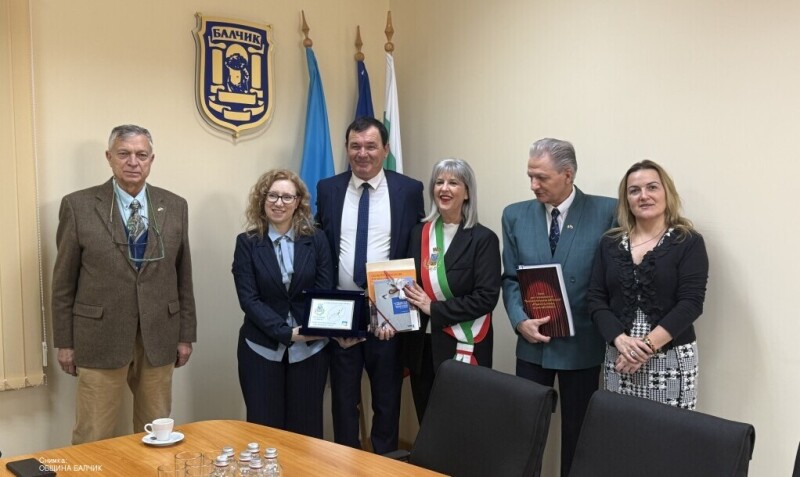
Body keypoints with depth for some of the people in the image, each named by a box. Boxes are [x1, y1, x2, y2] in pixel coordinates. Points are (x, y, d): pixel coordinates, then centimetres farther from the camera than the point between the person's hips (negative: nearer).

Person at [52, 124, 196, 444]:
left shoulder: (175, 207, 5)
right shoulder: (78, 205, -3)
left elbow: (183, 276, 8)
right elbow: (64, 281, 0)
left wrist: (186, 334, 7)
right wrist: (64, 341, -1)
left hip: (158, 337, 3)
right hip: (100, 338, -2)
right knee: (93, 439, 5)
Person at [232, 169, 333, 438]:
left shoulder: (316, 240, 3)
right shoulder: (247, 243, -1)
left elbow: (326, 292, 0)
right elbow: (248, 298, -8)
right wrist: (286, 332, -19)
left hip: (309, 348, 1)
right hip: (262, 348, -1)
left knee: (306, 428, 9)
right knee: (264, 428, 4)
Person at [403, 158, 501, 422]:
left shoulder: (483, 239, -7)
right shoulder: (418, 233, 7)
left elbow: (486, 298, -14)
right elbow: (408, 284, 11)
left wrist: (435, 309, -16)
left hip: (464, 347, -4)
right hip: (422, 346, 4)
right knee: (426, 420, 13)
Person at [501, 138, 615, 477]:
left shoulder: (607, 212, -7)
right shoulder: (515, 216, 4)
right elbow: (510, 278, 4)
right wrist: (520, 321, -11)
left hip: (582, 344, -2)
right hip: (532, 343, 3)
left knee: (577, 433, 11)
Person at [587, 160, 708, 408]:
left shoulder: (689, 242, -2)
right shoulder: (610, 243, 8)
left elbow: (690, 303, -9)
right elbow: (596, 299, 4)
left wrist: (648, 345, -17)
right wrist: (620, 340, -12)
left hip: (671, 361, -3)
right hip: (618, 359, 3)